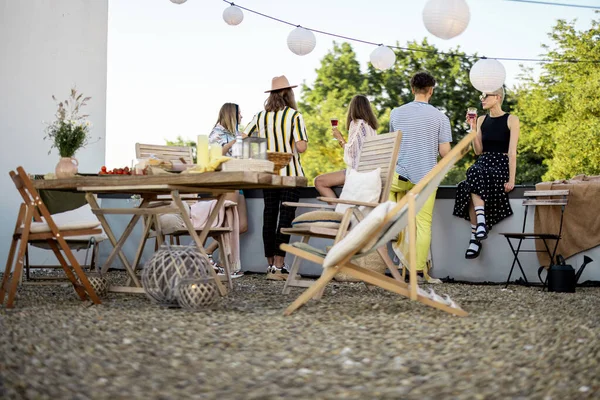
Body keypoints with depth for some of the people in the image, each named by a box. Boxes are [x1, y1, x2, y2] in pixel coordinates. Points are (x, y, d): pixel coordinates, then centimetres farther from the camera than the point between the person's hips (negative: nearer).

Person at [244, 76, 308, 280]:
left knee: (269, 217, 9)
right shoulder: (294, 116, -8)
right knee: (285, 218, -4)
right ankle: (278, 266, -7)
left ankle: (270, 264, 14)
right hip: (291, 174, -4)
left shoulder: (260, 117, 6)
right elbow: (301, 147, -16)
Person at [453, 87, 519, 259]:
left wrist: (511, 180, -17)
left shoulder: (511, 120, 0)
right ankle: (480, 221, -38)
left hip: (501, 165, -4)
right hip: (483, 163, 4)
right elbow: (478, 151, 11)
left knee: (472, 183, -34)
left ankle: (475, 236, -35)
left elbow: (512, 152, -8)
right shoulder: (482, 120, 14)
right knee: (474, 173, -34)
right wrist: (473, 128, 1)